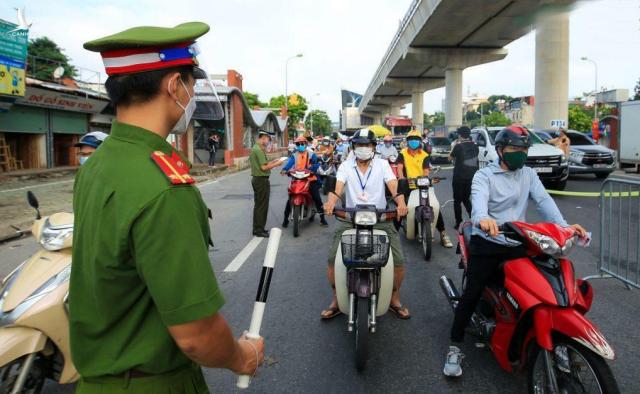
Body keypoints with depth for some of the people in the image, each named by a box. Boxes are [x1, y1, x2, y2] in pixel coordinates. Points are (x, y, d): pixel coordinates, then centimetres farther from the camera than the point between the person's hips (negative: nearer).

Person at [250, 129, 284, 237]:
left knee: (258, 205, 15)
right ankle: (260, 230, 2)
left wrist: (273, 162, 10)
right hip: (262, 180, -10)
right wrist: (276, 164, -11)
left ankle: (257, 228, 22)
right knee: (262, 206, -4)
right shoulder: (259, 150, -18)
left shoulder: (255, 148, 14)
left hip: (256, 179, 10)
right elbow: (264, 167, -22)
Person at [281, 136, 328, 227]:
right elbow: (289, 163, -8)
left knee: (317, 198, -7)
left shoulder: (311, 155, 8)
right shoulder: (294, 156, 11)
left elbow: (317, 163, -9)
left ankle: (322, 218, 5)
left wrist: (312, 167, -32)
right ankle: (285, 218, 3)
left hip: (310, 179, -1)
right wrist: (284, 169, -29)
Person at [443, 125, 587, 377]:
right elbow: (479, 199, -24)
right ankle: (455, 346, 5)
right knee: (472, 294, -6)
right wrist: (482, 219, -47)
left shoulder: (529, 175, 13)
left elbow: (543, 200, -3)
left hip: (517, 242, 5)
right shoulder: (484, 176, -2)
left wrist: (562, 225, -22)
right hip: (487, 243, -4)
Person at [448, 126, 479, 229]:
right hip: (471, 177, 5)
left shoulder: (459, 146, -14)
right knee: (466, 198, 20)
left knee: (457, 200, 6)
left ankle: (459, 223, 5)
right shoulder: (475, 146, 2)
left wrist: (454, 147, 11)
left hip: (459, 177, -5)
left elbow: (450, 158, -1)